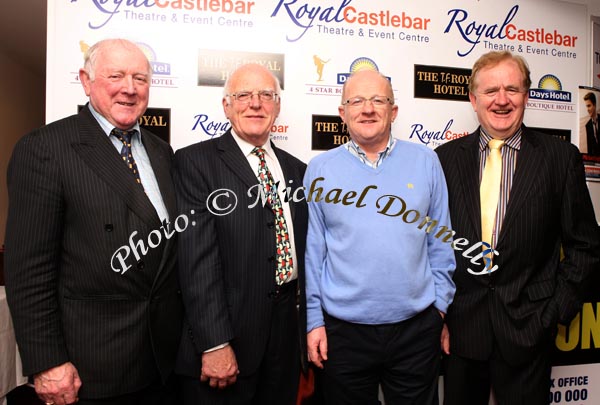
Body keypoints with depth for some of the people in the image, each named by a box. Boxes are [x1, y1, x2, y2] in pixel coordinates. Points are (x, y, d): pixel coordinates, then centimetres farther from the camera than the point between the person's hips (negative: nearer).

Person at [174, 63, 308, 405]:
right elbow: (197, 258, -14)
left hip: (287, 329, 5)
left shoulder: (297, 169, 9)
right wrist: (214, 344, -17)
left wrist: (310, 328, 12)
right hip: (225, 330, -5)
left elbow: (305, 250, 11)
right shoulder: (195, 162, -8)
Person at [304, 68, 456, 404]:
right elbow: (313, 250, 0)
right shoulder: (320, 169, -1)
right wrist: (315, 320, 0)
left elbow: (439, 242, 5)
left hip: (416, 328, 1)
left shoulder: (425, 162, 1)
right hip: (343, 330, 0)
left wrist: (440, 305, 4)